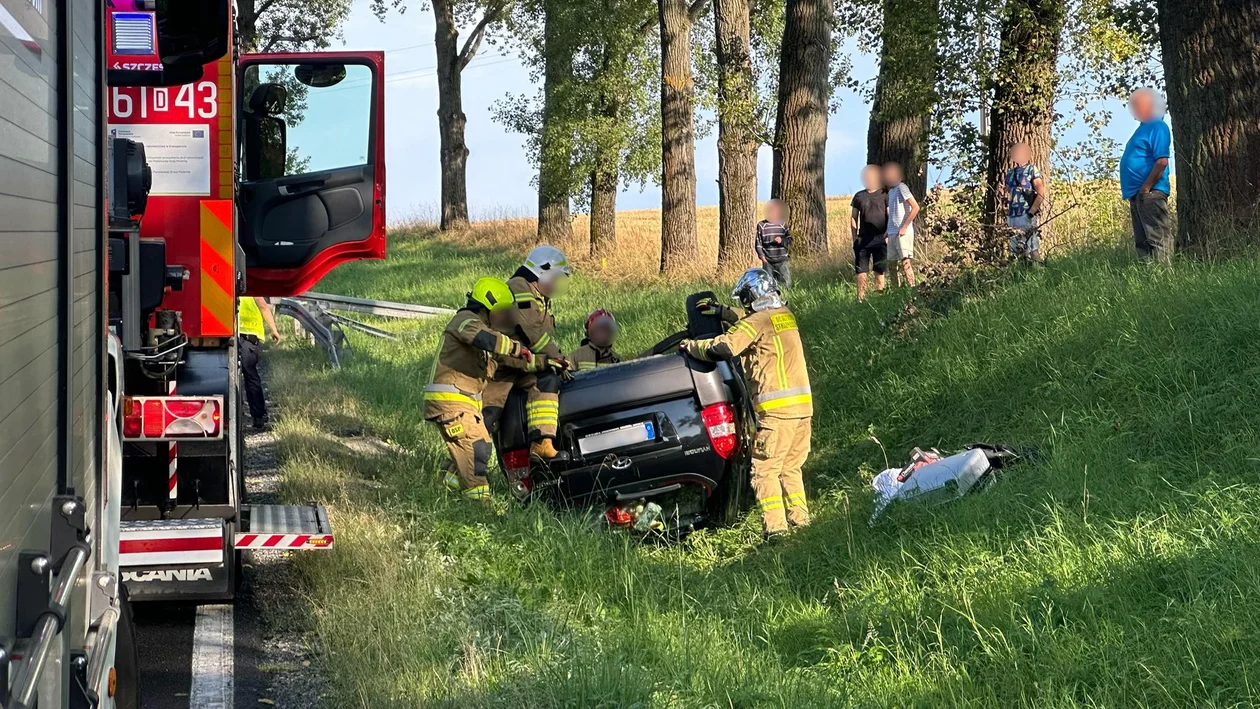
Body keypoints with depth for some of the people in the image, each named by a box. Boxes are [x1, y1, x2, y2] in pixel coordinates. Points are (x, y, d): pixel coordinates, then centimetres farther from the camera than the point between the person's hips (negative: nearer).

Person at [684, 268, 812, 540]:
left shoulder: (757, 321, -7)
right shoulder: (785, 315, 16)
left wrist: (690, 346, 1)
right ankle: (800, 519, 13)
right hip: (803, 405, 8)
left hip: (777, 407, -8)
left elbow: (723, 348, -15)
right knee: (791, 467, 17)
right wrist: (720, 310, 40)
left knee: (764, 469, -5)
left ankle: (775, 526, -13)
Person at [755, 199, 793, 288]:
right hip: (768, 262, -1)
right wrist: (761, 255, -9)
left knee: (787, 284, -4)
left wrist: (782, 240, -14)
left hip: (782, 261, 1)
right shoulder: (761, 225, 1)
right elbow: (758, 243, 2)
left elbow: (790, 241, 7)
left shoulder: (783, 225, 6)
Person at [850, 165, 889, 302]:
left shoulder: (884, 196, 4)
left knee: (879, 271, 1)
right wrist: (855, 237, 5)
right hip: (863, 238, 2)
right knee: (861, 272, -2)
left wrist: (889, 235, -7)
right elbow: (853, 218, 13)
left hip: (880, 238, -2)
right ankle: (861, 299, 0)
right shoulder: (859, 196, 11)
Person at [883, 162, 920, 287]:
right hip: (892, 233, 9)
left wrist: (904, 227, -16)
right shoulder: (891, 191, 19)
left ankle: (912, 289, -13)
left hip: (903, 233, -9)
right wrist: (888, 231, 14)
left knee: (905, 262, -13)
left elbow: (915, 207, -14)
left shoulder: (901, 187, -6)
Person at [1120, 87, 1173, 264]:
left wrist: (1146, 188, -21)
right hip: (1137, 194, 11)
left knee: (1158, 238, -10)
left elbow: (1162, 162, -20)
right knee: (1142, 241, 11)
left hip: (1150, 193, -11)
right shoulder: (1144, 127, 20)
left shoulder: (1157, 128, -11)